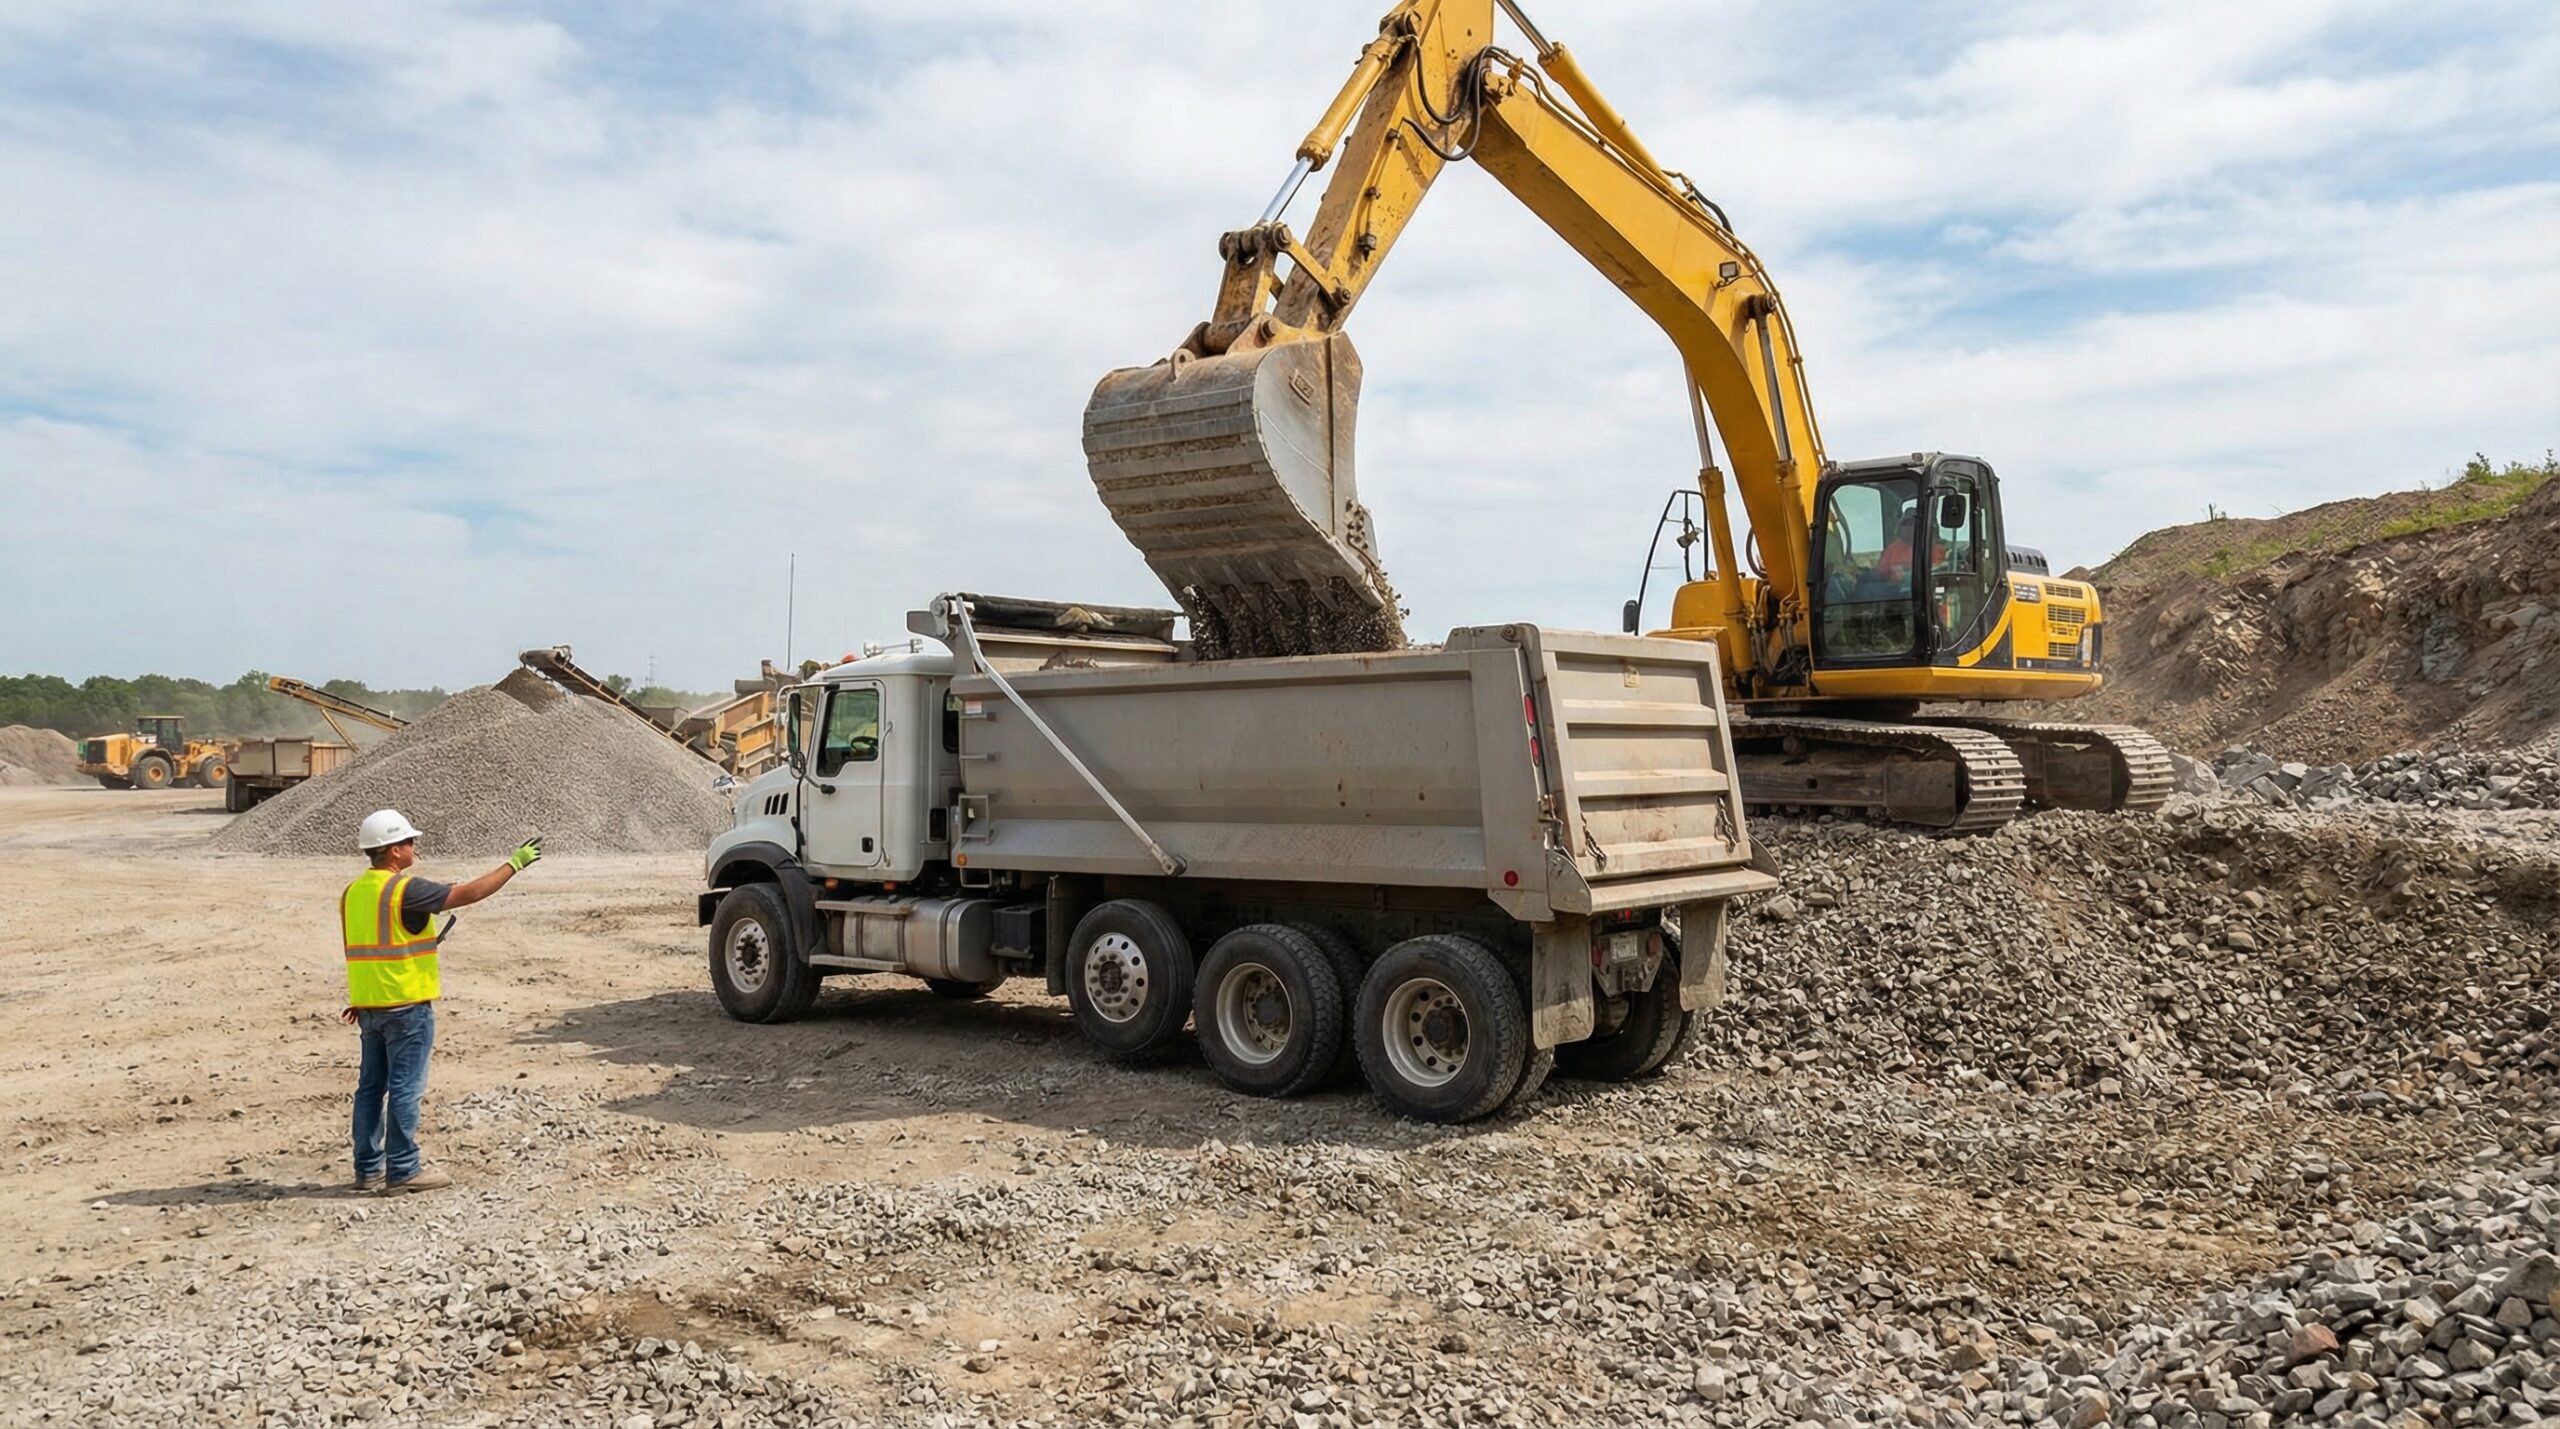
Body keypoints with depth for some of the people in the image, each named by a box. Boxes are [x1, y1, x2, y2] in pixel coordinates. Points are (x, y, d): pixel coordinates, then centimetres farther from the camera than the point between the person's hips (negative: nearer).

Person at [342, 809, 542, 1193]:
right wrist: (515, 863, -8)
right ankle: (403, 1169, 4)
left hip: (368, 1005, 8)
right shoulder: (406, 889, -16)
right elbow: (469, 892, -17)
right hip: (406, 1004, -8)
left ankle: (368, 1169, 18)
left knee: (371, 1087, 12)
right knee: (405, 1088, -1)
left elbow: (365, 948, 17)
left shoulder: (352, 892, 10)